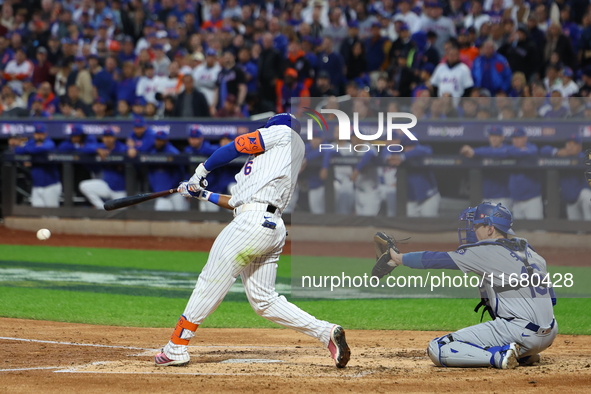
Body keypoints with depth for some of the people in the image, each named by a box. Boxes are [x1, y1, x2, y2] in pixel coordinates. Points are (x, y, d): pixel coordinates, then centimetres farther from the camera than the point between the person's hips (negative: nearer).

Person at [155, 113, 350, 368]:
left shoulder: (284, 133, 9)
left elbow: (235, 147, 6)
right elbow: (237, 201, 29)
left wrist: (201, 171, 19)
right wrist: (201, 194, 33)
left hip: (254, 221, -9)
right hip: (273, 228, 9)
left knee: (211, 282, -4)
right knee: (264, 301, 7)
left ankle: (176, 347, 0)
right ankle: (327, 332, -2)